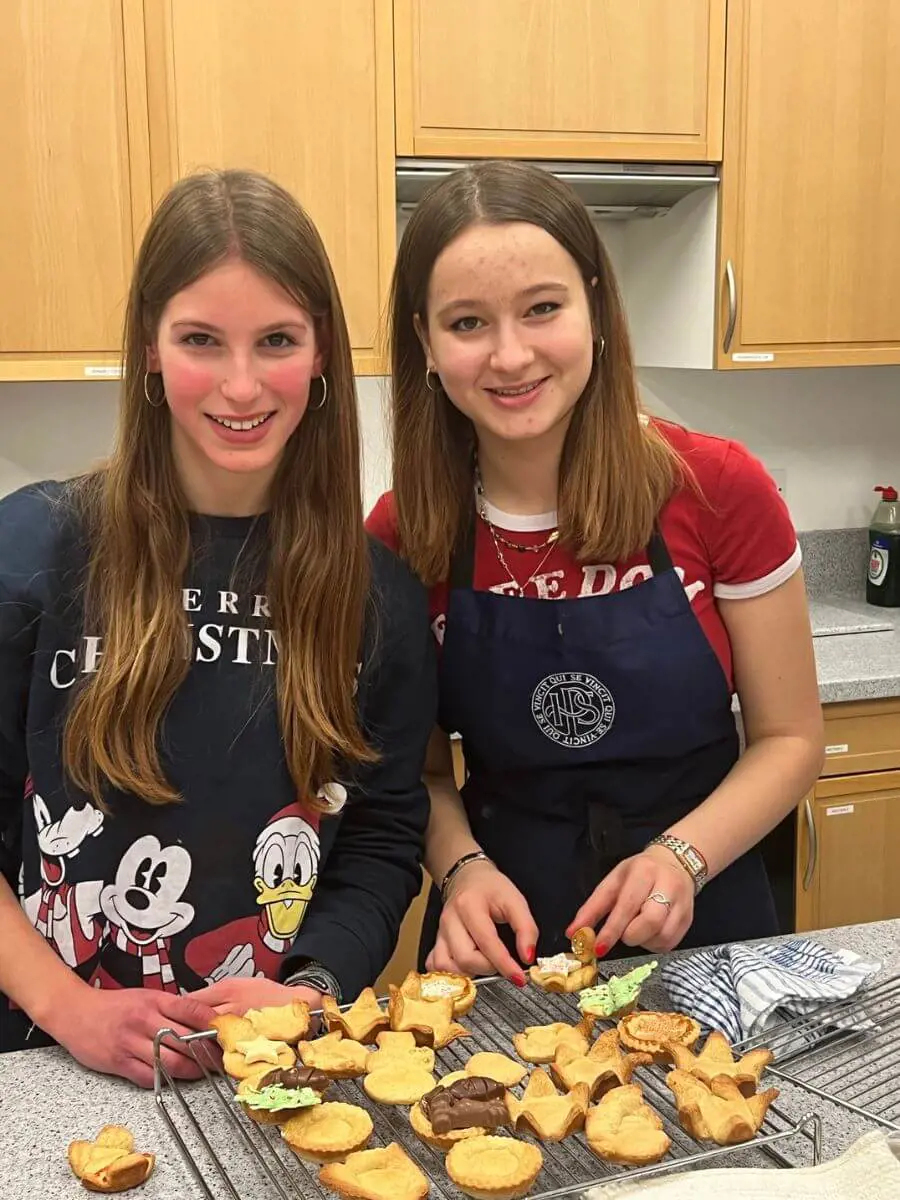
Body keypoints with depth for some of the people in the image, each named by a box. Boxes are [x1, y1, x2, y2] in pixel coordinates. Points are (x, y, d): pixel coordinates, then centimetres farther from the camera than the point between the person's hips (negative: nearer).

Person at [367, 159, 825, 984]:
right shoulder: (403, 536, -11)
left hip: (702, 928, 0)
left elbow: (790, 738, -6)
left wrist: (682, 856, -21)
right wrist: (463, 868, -17)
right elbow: (423, 769, 1)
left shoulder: (718, 491, -15)